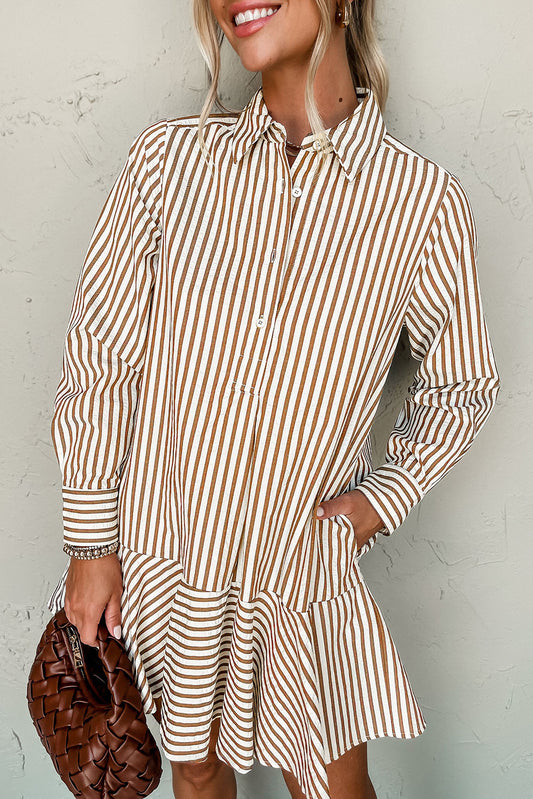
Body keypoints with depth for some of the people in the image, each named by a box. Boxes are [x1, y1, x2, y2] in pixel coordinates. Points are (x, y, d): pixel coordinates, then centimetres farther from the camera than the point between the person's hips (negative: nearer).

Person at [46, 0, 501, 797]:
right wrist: (90, 543, -2)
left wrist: (385, 497, -8)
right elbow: (99, 356, -4)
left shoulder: (425, 201, -9)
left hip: (303, 574, -1)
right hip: (163, 553, 2)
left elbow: (461, 383, 6)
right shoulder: (170, 156, -7)